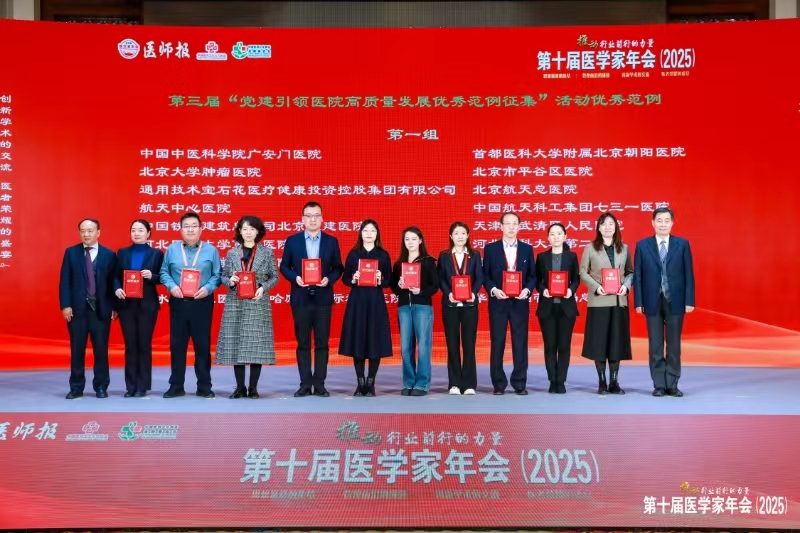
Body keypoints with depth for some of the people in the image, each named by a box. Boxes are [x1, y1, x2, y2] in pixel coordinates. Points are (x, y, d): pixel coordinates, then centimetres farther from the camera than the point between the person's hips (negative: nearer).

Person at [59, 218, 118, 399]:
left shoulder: (109, 254, 5)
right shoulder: (71, 252, 7)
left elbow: (113, 282, 4)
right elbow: (64, 281, 2)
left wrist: (114, 307, -2)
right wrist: (65, 305, -7)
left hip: (101, 309, 0)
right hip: (77, 308, 1)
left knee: (101, 350, 3)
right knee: (77, 350, 5)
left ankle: (101, 387, 12)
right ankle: (76, 387, 13)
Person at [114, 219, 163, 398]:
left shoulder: (156, 254, 3)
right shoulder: (122, 253, 10)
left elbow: (162, 278, 2)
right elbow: (116, 276, 7)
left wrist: (152, 276, -18)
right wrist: (117, 288, -12)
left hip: (147, 304, -2)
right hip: (126, 304, 2)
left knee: (144, 345, 2)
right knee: (130, 345, 5)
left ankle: (142, 386, 8)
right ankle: (131, 386, 10)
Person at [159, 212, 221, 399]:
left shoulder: (211, 250, 4)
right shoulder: (172, 249, 8)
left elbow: (217, 275, 1)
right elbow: (164, 272, 6)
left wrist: (207, 288, -15)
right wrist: (171, 286, -12)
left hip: (202, 302, -1)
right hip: (178, 302, 2)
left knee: (202, 344, 3)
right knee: (177, 344, 5)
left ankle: (204, 386, 11)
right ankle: (176, 385, 14)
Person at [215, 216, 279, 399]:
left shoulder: (267, 253, 5)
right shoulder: (232, 253, 8)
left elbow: (274, 277, 4)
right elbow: (223, 276, 10)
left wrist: (263, 288, -12)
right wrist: (230, 281, -12)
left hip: (258, 303, -1)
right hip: (235, 304, 1)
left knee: (256, 343, -3)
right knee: (236, 343, 0)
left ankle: (253, 387, 6)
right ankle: (240, 387, 9)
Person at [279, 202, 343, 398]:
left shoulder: (331, 241, 6)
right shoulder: (292, 241, 5)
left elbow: (338, 268, 6)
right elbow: (284, 266, 6)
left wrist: (329, 279, -13)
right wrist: (295, 277, -12)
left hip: (323, 298, 0)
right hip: (301, 298, 0)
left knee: (322, 342, 3)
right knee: (303, 343, 4)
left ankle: (319, 384, 10)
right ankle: (305, 384, 10)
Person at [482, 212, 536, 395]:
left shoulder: (527, 249, 9)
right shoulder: (491, 248, 5)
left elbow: (532, 275, 8)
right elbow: (485, 275, 4)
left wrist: (527, 289, -10)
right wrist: (493, 290, -13)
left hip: (520, 302, 1)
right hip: (498, 301, -1)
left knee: (520, 343, 3)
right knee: (497, 343, 2)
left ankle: (520, 383, 10)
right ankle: (499, 384, 9)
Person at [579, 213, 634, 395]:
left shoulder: (624, 248, 10)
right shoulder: (590, 248, 3)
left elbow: (630, 272, 11)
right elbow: (583, 272, 1)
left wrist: (626, 285, -9)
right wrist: (596, 287, -14)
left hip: (619, 301, 2)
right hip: (598, 301, -2)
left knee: (617, 341, 3)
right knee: (599, 341, -2)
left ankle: (614, 382, 11)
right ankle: (602, 382, 8)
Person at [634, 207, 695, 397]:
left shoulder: (682, 244, 3)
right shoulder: (642, 245, 3)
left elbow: (688, 274, 2)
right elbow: (638, 275, 2)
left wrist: (689, 300, -4)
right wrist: (638, 301, -4)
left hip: (675, 301, 0)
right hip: (653, 302, 0)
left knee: (674, 345, 5)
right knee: (655, 346, 4)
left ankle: (672, 385, 12)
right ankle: (659, 385, 11)